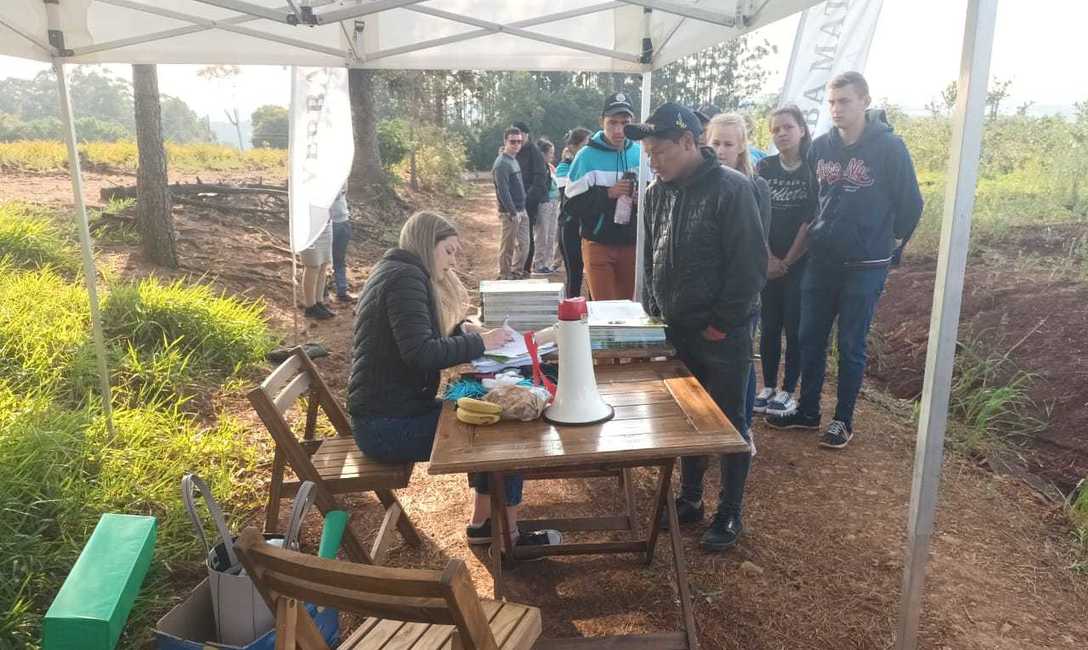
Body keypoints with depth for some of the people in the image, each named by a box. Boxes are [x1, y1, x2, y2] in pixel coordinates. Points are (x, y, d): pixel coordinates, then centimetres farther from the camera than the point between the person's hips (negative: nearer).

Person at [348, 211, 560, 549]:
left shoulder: (394, 271, 15)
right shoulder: (405, 277, -17)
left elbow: (421, 334, 22)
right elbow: (421, 354, -28)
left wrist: (463, 329, 5)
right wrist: (479, 342, -18)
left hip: (391, 410, 10)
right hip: (389, 424, -10)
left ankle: (483, 522, 17)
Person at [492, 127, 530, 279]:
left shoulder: (514, 160, 15)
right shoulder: (501, 163, -14)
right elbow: (503, 191, -20)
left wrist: (521, 210, 15)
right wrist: (513, 213, -21)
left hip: (521, 211, 9)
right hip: (510, 213, -9)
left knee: (524, 244, 13)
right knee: (508, 247, 0)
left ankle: (517, 273, 24)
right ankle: (505, 277, 9)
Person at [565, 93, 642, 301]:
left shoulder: (640, 154, 4)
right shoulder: (587, 156, -6)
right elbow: (572, 204, -10)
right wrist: (607, 193, -20)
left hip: (631, 244, 3)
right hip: (598, 244, -3)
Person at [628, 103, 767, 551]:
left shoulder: (730, 189, -15)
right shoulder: (658, 191, 6)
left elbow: (750, 264, -17)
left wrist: (722, 323, -16)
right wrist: (652, 309, 9)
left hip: (722, 333, -6)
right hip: (676, 330, 6)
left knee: (729, 423, 6)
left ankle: (730, 513, 22)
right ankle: (690, 499, 33)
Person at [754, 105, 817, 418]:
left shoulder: (813, 170, -4)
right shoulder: (764, 168, 5)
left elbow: (810, 222, -7)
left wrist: (788, 261, -7)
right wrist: (769, 258, -7)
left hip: (800, 263, -3)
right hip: (768, 262, 3)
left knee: (794, 327, 1)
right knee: (769, 326, 7)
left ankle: (788, 391, 11)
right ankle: (768, 387, 18)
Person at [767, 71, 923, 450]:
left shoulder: (889, 147, -9)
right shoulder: (821, 147, 5)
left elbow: (910, 205, -3)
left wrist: (891, 245, 4)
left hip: (865, 267, -4)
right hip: (821, 262, 5)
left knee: (851, 347, 5)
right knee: (810, 340, 11)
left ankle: (843, 421, 19)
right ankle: (807, 411, 25)